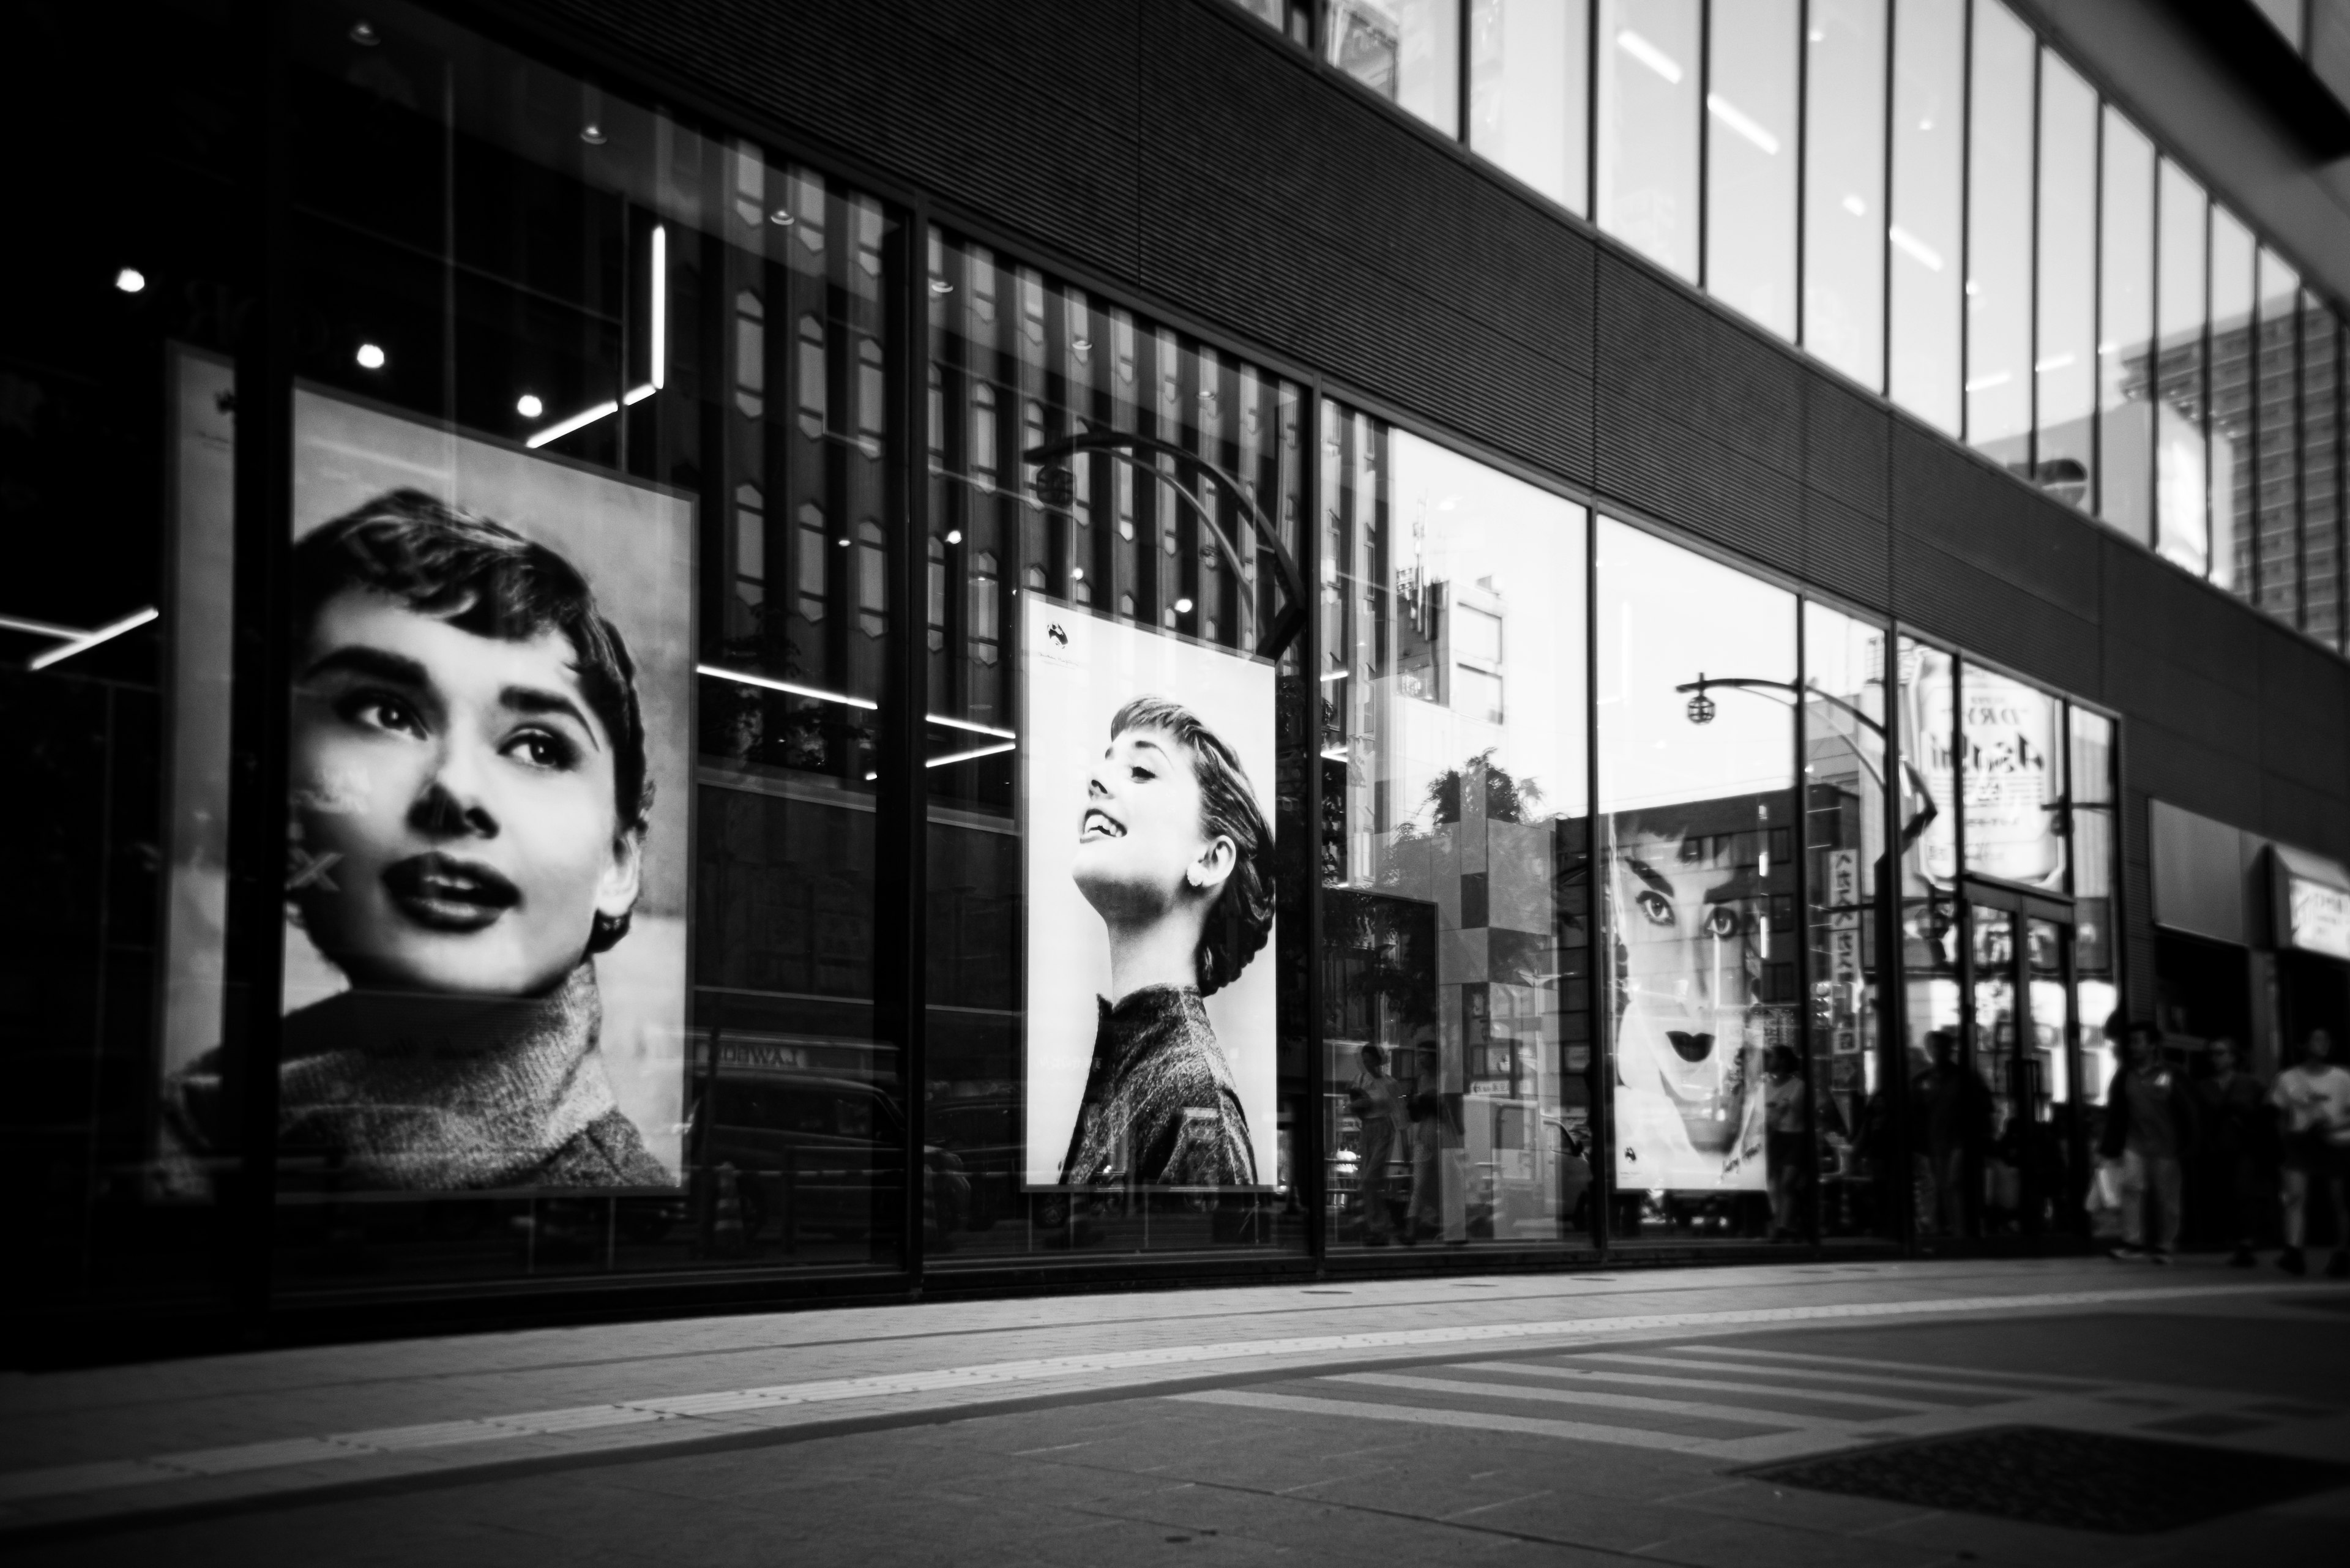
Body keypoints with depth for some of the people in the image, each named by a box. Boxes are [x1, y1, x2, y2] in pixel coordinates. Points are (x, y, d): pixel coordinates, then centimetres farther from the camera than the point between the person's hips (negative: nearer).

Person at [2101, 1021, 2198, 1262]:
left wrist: (2186, 1145, -4)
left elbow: (2187, 1110, -1)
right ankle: (2133, 1242, -8)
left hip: (2165, 1146, -2)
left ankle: (2165, 1246, 14)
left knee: (2166, 1197, 4)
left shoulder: (2169, 1075, -5)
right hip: (2134, 1145, 2)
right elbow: (2114, 1113, 7)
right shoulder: (2125, 1076, 4)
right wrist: (2108, 1147, 5)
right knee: (2131, 1188, -12)